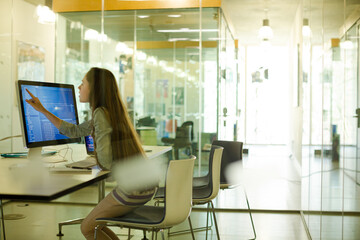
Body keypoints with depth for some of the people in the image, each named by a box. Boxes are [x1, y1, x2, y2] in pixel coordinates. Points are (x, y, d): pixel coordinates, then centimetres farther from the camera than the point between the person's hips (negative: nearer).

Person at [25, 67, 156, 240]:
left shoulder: (101, 113, -15)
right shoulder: (112, 112, 13)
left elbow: (105, 160, -20)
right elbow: (74, 131, 24)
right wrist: (42, 109, 25)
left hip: (133, 189, -9)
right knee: (94, 223, 22)